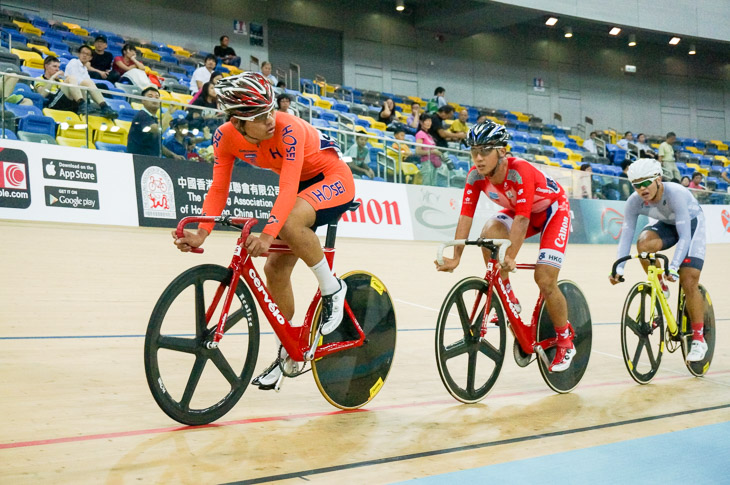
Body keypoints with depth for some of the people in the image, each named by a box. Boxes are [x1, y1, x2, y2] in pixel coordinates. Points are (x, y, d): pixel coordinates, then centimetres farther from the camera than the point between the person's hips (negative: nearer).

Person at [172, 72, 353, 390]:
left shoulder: (288, 129, -33)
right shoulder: (226, 137, -16)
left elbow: (287, 189, -41)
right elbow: (218, 188, -16)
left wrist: (268, 235, -53)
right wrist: (201, 233, -31)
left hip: (333, 179, -6)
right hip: (301, 186, 7)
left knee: (289, 223, -36)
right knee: (275, 268, 0)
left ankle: (332, 288, -13)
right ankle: (288, 350, 18)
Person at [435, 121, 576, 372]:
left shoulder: (520, 171, -37)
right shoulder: (476, 176, -20)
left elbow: (521, 219, -41)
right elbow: (466, 215, -21)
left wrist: (511, 257, -49)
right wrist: (455, 257, -28)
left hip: (553, 209, -5)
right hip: (518, 210, 5)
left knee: (545, 279, -15)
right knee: (489, 233, -28)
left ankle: (565, 344, 6)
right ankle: (508, 300, -9)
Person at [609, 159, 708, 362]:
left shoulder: (675, 193, -38)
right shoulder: (634, 202, -25)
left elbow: (685, 236, -39)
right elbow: (626, 235, -26)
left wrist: (673, 267, -50)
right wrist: (619, 269, -40)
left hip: (691, 224, -4)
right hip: (666, 225, 4)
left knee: (689, 282, -16)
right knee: (644, 244, -31)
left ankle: (699, 339, -2)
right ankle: (661, 290, -5)